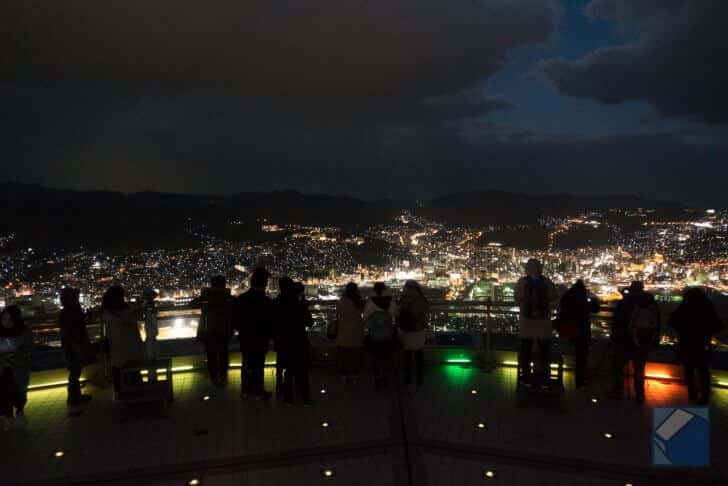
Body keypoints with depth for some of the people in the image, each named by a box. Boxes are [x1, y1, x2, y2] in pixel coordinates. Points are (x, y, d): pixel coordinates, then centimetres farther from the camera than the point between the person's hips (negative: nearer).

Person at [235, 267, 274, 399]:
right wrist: (269, 334, 5)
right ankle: (258, 391, 13)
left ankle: (245, 389, 26)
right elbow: (271, 322, -11)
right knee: (258, 364, 4)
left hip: (245, 337, 5)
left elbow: (236, 318, 6)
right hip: (260, 338, -5)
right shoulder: (267, 301, -19)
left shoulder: (241, 298, -2)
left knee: (246, 363, 16)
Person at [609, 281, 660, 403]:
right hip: (644, 343, 4)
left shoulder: (625, 302, -7)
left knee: (618, 366, 10)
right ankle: (640, 395, 14)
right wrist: (653, 340, 14)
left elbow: (617, 322, -7)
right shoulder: (652, 302, 5)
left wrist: (615, 337, 3)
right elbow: (657, 323, 9)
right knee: (639, 369, 14)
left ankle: (617, 391, 9)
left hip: (626, 341, -3)